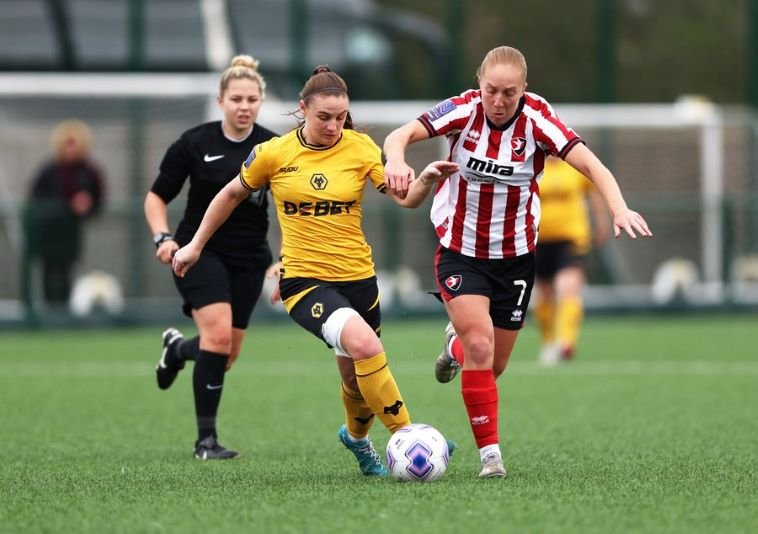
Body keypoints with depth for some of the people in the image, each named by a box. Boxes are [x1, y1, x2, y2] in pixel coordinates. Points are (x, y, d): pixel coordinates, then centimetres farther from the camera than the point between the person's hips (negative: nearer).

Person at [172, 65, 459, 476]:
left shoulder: (360, 148, -2)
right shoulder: (274, 153, -4)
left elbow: (405, 198, -10)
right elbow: (232, 195, 12)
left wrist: (426, 180, -31)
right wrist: (195, 246, 16)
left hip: (358, 278, 3)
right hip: (304, 281, -3)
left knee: (358, 378, 15)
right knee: (365, 345, -30)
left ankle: (356, 437, 49)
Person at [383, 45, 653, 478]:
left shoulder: (538, 121, -17)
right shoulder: (463, 111, -16)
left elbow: (592, 166, -26)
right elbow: (399, 136, -25)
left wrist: (619, 208, -45)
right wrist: (397, 161, -49)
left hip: (515, 254, 2)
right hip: (460, 250, -1)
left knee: (494, 365, 10)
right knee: (479, 346, -20)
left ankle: (456, 345, 46)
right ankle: (490, 452, -9)